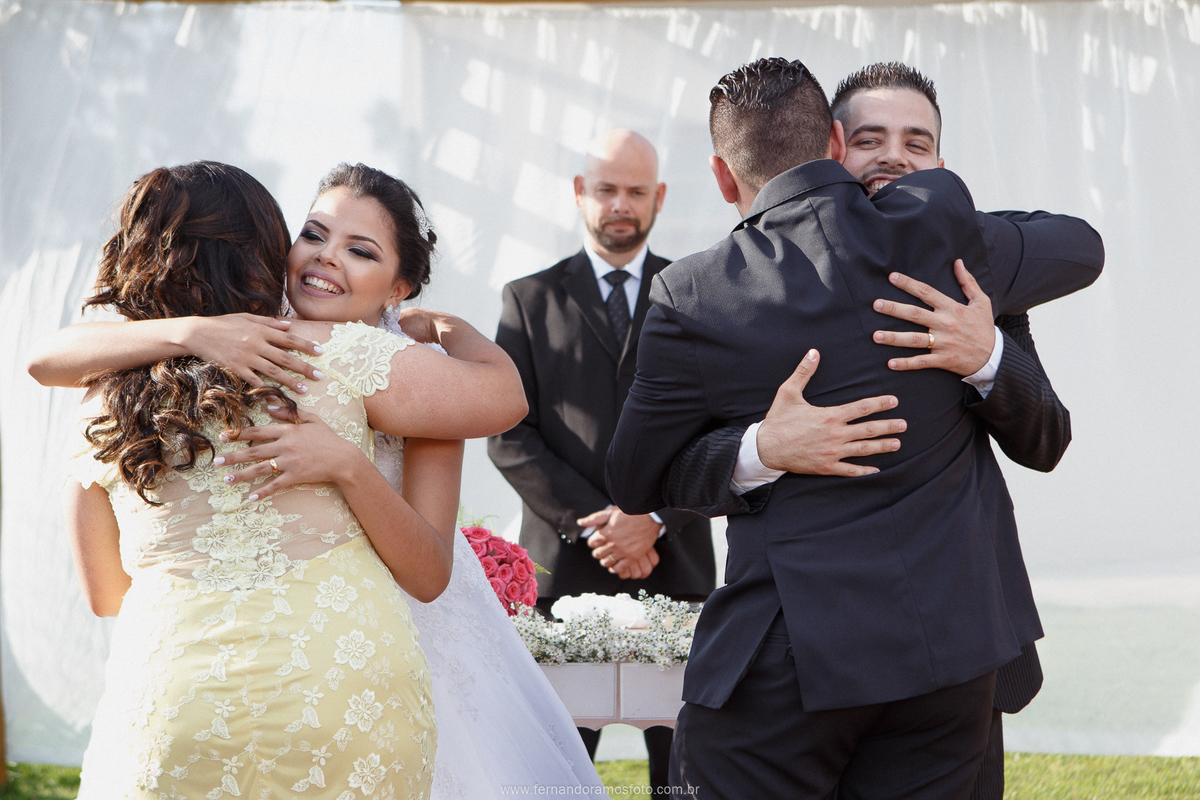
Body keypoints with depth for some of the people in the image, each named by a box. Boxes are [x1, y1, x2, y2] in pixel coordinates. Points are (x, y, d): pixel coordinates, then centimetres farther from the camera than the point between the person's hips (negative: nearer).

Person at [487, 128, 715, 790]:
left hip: (675, 565, 0)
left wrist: (653, 519, -11)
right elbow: (511, 437, 2)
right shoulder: (530, 300, 10)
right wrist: (592, 524, -9)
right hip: (565, 563, 0)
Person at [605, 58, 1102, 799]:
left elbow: (634, 485, 7)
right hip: (953, 646, 3)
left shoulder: (693, 299, -6)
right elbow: (1082, 249, 19)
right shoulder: (936, 225, -3)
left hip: (788, 655, -3)